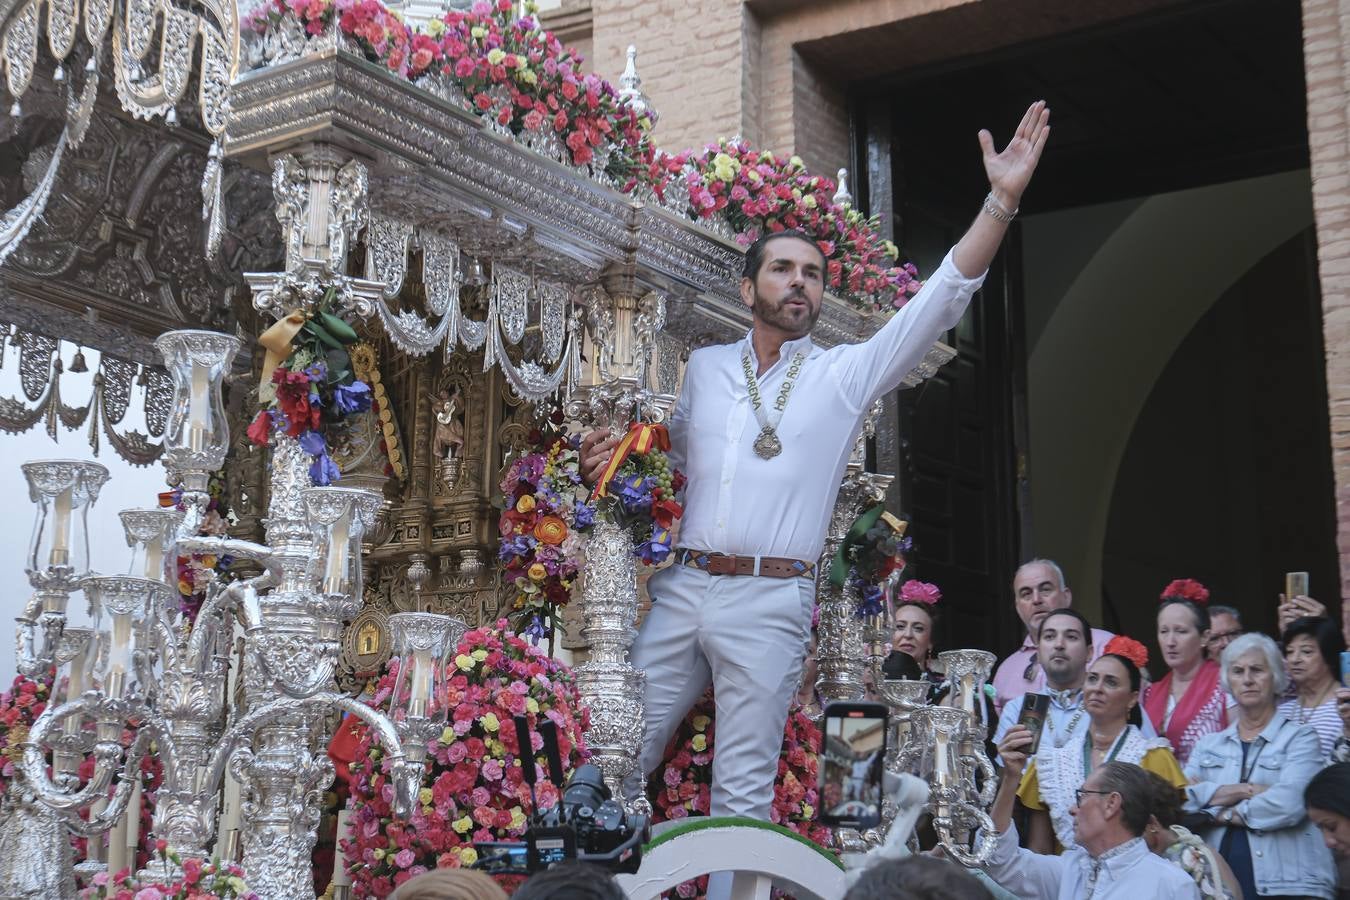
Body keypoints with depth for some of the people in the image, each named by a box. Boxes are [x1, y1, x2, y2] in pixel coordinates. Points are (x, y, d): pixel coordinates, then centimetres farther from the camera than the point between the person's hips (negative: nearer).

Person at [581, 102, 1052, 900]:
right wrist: (615, 460, 6)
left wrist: (1003, 200, -13)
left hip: (769, 604, -3)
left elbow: (940, 302, -6)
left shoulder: (845, 374, 2)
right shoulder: (706, 366, 12)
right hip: (682, 589, 3)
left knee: (744, 791, 2)